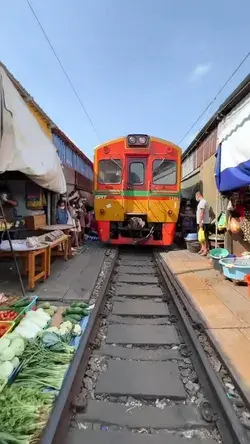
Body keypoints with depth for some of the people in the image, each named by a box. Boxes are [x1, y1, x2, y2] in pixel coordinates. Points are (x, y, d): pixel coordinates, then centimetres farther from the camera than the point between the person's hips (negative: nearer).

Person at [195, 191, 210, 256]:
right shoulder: (202, 202, 17)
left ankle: (205, 250, -2)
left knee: (204, 237, -6)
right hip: (202, 222, 10)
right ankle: (202, 249, 22)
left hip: (203, 222, -10)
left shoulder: (202, 202, -14)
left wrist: (200, 222, -25)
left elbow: (202, 212, -22)